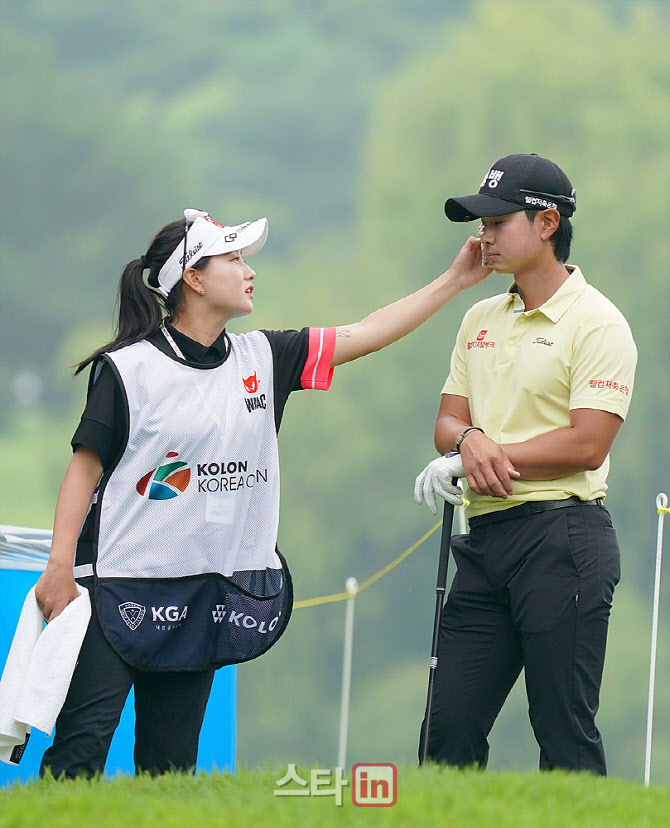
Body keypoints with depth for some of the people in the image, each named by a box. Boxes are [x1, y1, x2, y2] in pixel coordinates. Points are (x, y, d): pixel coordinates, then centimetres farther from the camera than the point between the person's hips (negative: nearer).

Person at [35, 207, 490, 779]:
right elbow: (86, 466, -5)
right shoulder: (127, 368, -6)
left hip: (203, 597, 6)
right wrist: (60, 567, -11)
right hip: (119, 586, -6)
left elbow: (366, 336, 12)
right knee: (80, 749, -13)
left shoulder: (263, 359, 9)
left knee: (170, 760, 6)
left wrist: (454, 281, 10)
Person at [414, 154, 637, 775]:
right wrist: (470, 439, -10)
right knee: (449, 731, 5)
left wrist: (484, 461, -11)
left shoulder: (596, 323, -7)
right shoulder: (481, 319, 17)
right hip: (484, 536, 8)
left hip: (562, 541, -7)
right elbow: (447, 422, 15)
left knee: (566, 738, -7)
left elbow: (587, 444, -15)